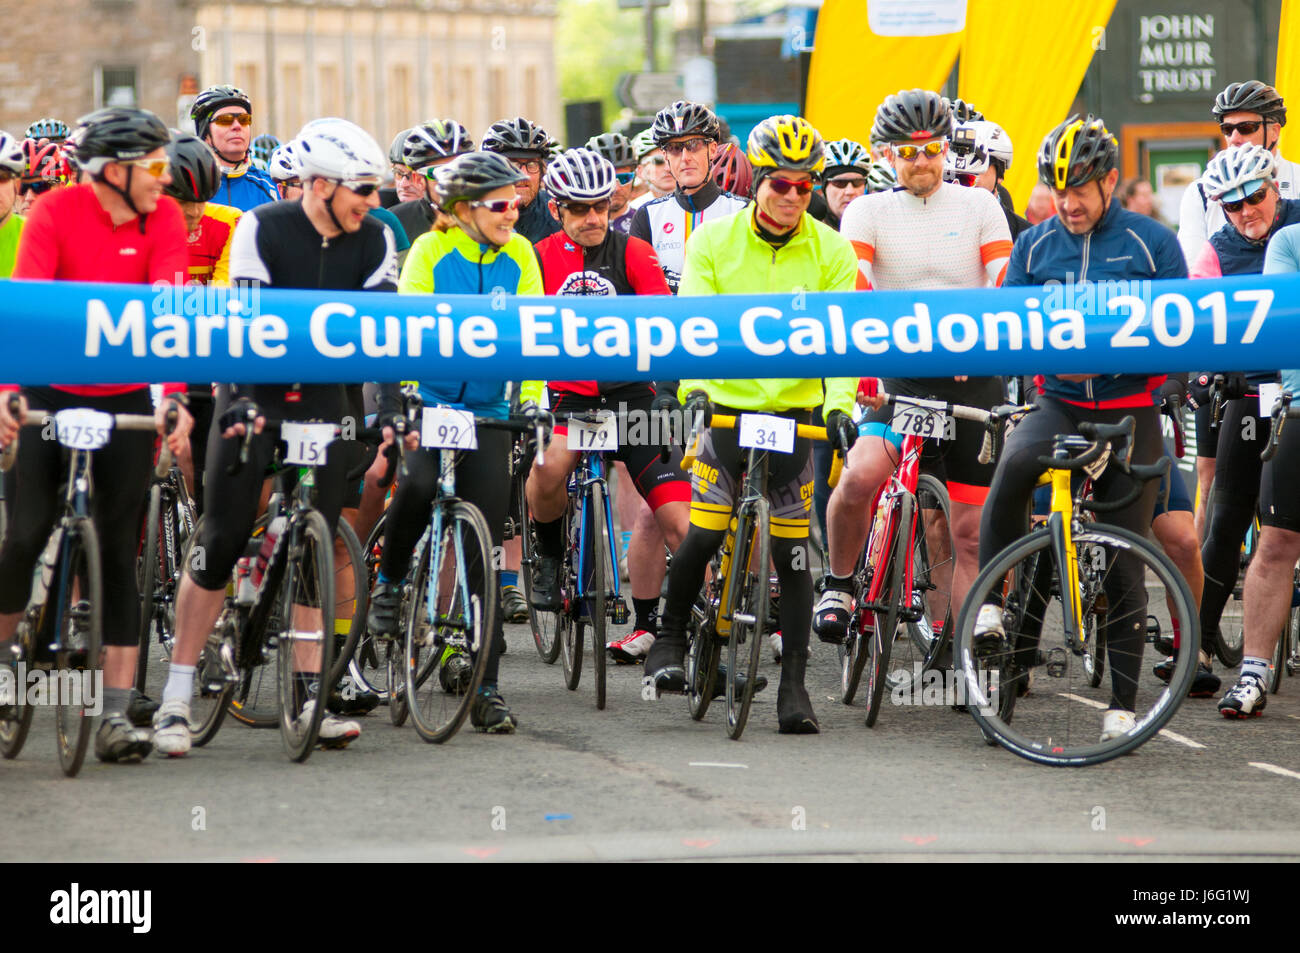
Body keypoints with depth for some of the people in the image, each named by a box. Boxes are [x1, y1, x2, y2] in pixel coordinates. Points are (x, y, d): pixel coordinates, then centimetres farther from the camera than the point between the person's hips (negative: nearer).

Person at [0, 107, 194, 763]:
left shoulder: (163, 220, -8)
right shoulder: (56, 212, -13)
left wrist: (174, 396, -30)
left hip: (126, 402, 1)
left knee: (119, 554, -1)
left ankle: (115, 714, -1)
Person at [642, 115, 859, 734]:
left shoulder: (831, 252, 0)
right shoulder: (714, 240, -2)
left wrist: (839, 403, -20)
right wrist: (693, 387, -24)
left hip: (795, 412, 1)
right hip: (724, 405, -1)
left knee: (793, 554, -2)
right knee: (702, 535, -7)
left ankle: (794, 684, 4)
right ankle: (671, 637, 19)